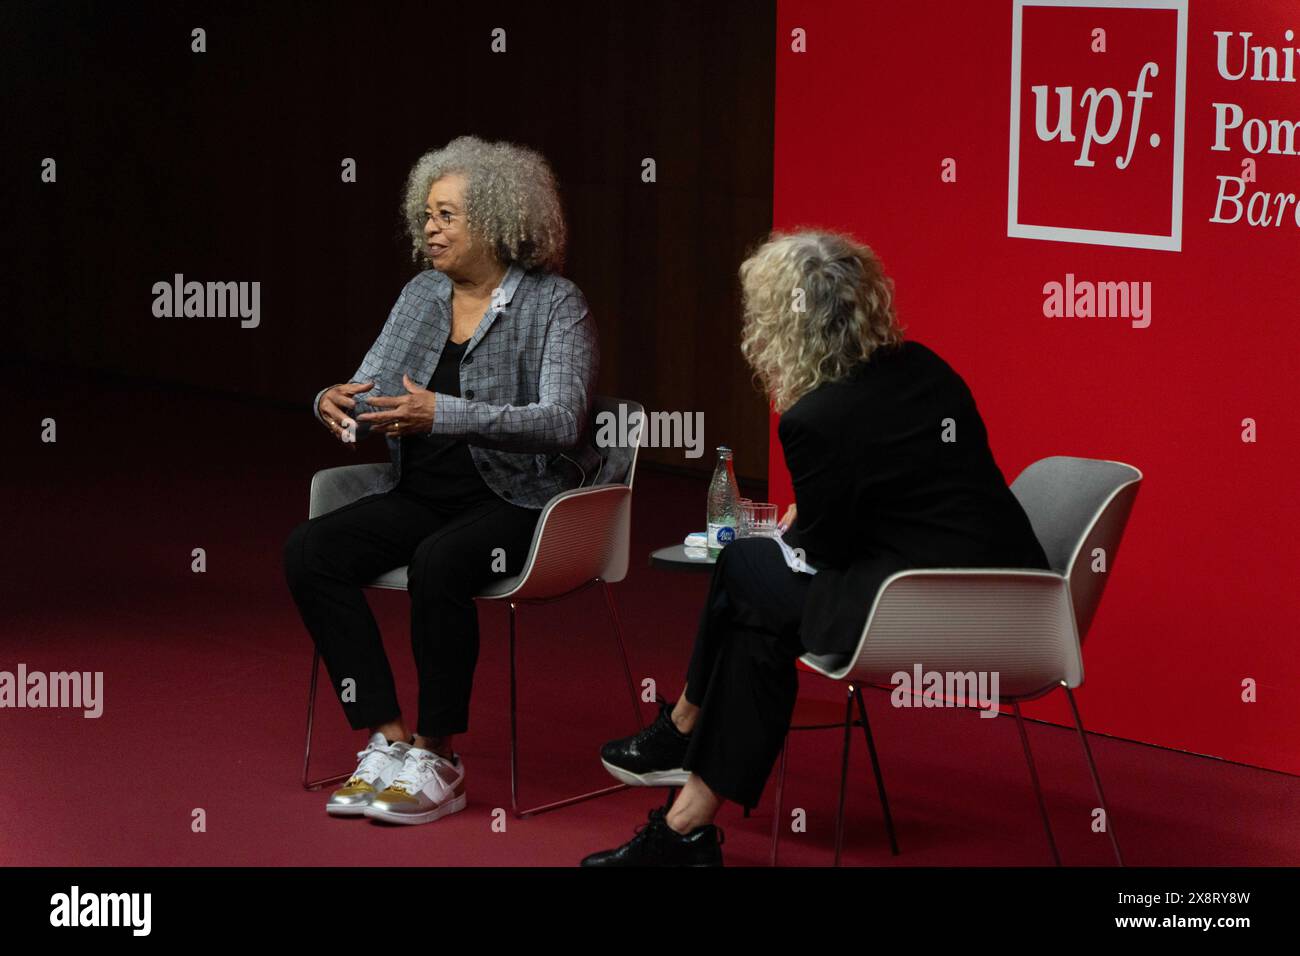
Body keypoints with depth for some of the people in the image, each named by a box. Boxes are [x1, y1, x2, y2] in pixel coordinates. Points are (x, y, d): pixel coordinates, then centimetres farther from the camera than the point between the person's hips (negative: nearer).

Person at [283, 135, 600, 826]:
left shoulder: (555, 304, -8)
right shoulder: (420, 296, 11)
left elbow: (561, 422, -20)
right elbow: (369, 393, 10)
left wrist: (441, 414, -32)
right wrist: (335, 402, -17)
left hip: (518, 502, -6)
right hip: (424, 496, 6)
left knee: (437, 563, -36)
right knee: (308, 550, -18)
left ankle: (437, 759, -19)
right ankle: (388, 741, -18)